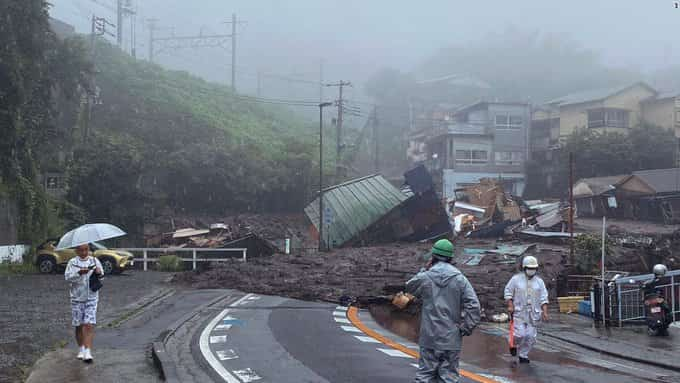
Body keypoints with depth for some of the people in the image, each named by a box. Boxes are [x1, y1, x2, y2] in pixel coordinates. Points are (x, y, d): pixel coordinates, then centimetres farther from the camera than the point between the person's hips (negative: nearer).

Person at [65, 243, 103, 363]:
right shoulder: (72, 262, 2)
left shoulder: (95, 261, 6)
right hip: (77, 298, 0)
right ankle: (81, 349, 26)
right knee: (79, 325, 8)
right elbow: (67, 277, -10)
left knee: (89, 325, -11)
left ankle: (88, 352, -15)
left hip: (91, 298, 0)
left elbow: (102, 276, 4)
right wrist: (79, 273, -27)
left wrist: (99, 273, -19)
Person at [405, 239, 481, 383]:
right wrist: (466, 328, -1)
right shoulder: (460, 279, -4)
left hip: (429, 339, 0)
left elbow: (409, 287, 18)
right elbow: (473, 305, -9)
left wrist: (424, 270, 16)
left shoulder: (425, 277, -4)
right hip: (452, 339, 0)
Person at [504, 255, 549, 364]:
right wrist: (510, 305, -9)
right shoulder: (516, 279, 0)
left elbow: (543, 298, 7)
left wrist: (544, 312, -2)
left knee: (530, 336, 2)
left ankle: (523, 355, 16)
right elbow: (508, 292, 2)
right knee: (520, 334, -11)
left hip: (533, 314, 3)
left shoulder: (539, 282, 7)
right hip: (519, 312, -3)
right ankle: (514, 344, 20)